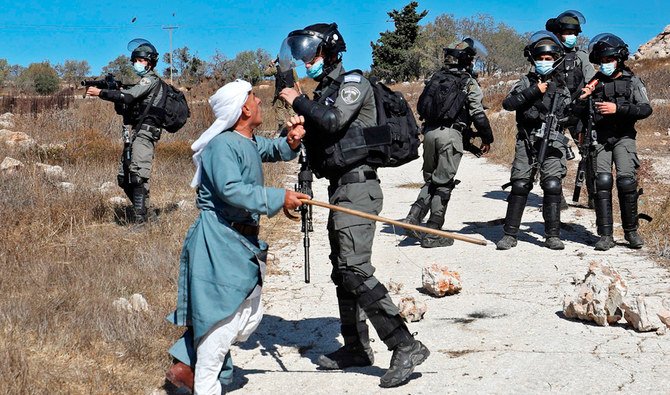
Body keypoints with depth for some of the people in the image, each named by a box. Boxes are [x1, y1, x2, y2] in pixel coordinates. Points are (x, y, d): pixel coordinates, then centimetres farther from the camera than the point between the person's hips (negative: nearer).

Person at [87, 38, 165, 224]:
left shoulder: (151, 79, -4)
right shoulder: (143, 83, 25)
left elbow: (127, 96, -18)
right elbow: (124, 109, 22)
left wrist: (101, 93, -11)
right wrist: (114, 94, 5)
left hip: (144, 133, -10)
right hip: (133, 135, 10)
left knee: (138, 175, -21)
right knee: (124, 178, 12)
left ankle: (140, 221, -26)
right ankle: (141, 210, 23)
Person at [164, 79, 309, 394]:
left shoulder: (250, 142, 12)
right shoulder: (223, 145, -17)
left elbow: (275, 151, 28)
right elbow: (231, 190, -29)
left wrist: (291, 142, 4)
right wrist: (279, 198, -25)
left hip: (244, 240, 10)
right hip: (218, 240, -10)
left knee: (249, 315, 15)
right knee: (225, 314, -8)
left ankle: (186, 365, 20)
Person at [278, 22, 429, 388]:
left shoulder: (353, 83, -7)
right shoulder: (323, 91, 19)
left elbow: (333, 121, -22)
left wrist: (298, 101, -9)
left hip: (356, 185, -10)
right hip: (338, 186, 10)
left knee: (355, 267, -19)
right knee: (342, 270, 13)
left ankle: (405, 346, -19)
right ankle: (356, 347, 22)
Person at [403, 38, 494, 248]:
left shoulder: (436, 78, 13)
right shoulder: (469, 83, -3)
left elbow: (422, 106, 15)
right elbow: (478, 115, -5)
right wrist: (487, 138, 8)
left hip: (429, 132, 5)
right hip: (450, 134, -5)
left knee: (430, 181, 18)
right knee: (443, 185, 0)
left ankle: (414, 217, 2)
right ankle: (432, 234, 1)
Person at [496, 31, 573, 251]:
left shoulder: (561, 86, 13)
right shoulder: (526, 82, 7)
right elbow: (507, 104, -9)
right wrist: (533, 91, -14)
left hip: (553, 142, 1)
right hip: (527, 140, -1)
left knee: (552, 185, -9)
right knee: (520, 185, -3)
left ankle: (553, 236, -2)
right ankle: (510, 234, 3)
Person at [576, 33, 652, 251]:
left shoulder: (632, 81, 6)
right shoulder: (595, 82, 14)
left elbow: (646, 109, -6)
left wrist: (618, 108, -16)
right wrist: (583, 99, -3)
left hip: (623, 137, -2)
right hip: (599, 138, 2)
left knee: (626, 181, -15)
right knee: (602, 181, -11)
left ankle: (631, 231, 0)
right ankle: (605, 235, -8)